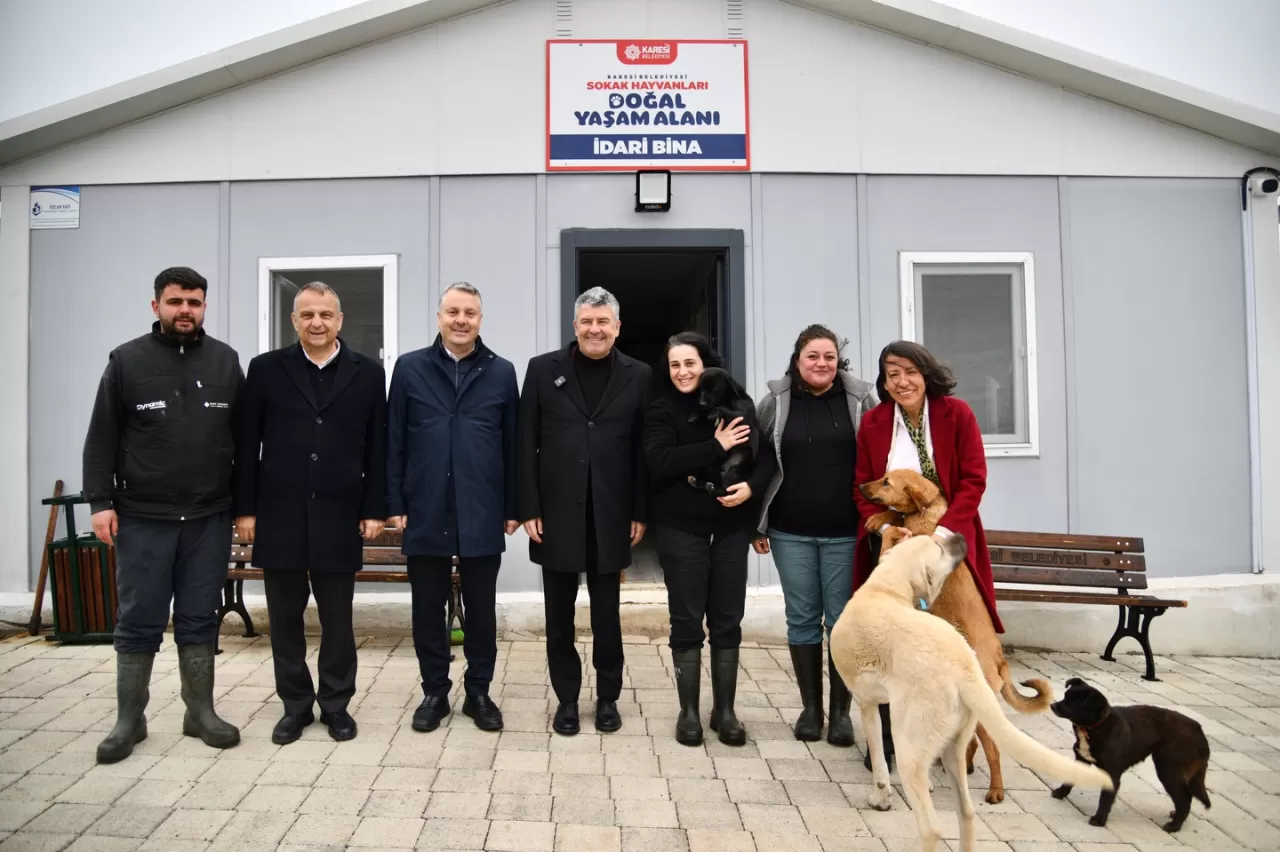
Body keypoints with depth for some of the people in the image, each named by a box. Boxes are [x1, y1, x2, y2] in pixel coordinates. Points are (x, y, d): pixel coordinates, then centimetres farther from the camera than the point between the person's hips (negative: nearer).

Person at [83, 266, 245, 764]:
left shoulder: (226, 362, 6)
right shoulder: (126, 361, 1)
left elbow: (243, 438, 7)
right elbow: (102, 439, 1)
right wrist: (100, 501, -7)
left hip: (209, 518, 2)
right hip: (142, 517, -1)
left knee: (199, 621, 10)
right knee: (138, 623, 7)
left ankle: (201, 712, 21)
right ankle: (129, 720, 20)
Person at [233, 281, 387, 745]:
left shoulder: (368, 372, 2)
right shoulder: (266, 369, 3)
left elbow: (378, 448, 2)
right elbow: (247, 445, 3)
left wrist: (374, 509, -2)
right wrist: (245, 509, -1)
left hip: (339, 516, -1)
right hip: (280, 515, 1)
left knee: (337, 619, 8)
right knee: (285, 618, 10)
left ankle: (336, 704, 23)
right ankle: (295, 705, 24)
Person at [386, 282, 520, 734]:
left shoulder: (501, 372, 4)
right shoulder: (410, 368, 3)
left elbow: (512, 444, 4)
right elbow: (394, 441, 3)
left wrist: (513, 507, 1)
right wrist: (394, 503, -2)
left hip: (482, 514, 0)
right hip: (425, 512, 0)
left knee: (481, 608, 9)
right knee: (428, 608, 9)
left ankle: (478, 692, 24)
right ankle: (434, 692, 24)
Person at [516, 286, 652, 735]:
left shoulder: (638, 375, 3)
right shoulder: (543, 369, 1)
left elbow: (643, 448, 2)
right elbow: (526, 444, 0)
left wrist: (640, 512, -2)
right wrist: (529, 509, -5)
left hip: (611, 515, 0)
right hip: (556, 513, 0)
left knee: (606, 614, 11)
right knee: (559, 616, 10)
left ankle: (608, 697, 27)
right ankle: (567, 699, 25)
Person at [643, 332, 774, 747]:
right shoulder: (662, 410, -1)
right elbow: (659, 462, -16)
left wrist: (751, 486, -15)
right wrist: (716, 447, -18)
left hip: (731, 526, 2)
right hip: (681, 527, -2)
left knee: (727, 621, 7)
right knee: (687, 621, 4)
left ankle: (725, 710, 21)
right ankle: (688, 711, 17)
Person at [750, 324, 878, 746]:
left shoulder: (860, 399, 1)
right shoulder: (775, 402, 3)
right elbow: (760, 463, 5)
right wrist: (757, 524, 3)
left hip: (846, 532, -1)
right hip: (791, 532, 1)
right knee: (802, 618, 9)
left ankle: (841, 710, 18)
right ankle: (810, 707, 21)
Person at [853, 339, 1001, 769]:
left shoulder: (957, 414, -6)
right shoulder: (873, 422, -2)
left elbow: (973, 480, -9)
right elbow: (863, 488, 1)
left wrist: (943, 531, -20)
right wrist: (886, 527, -16)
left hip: (946, 539, -1)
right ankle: (885, 738, 12)